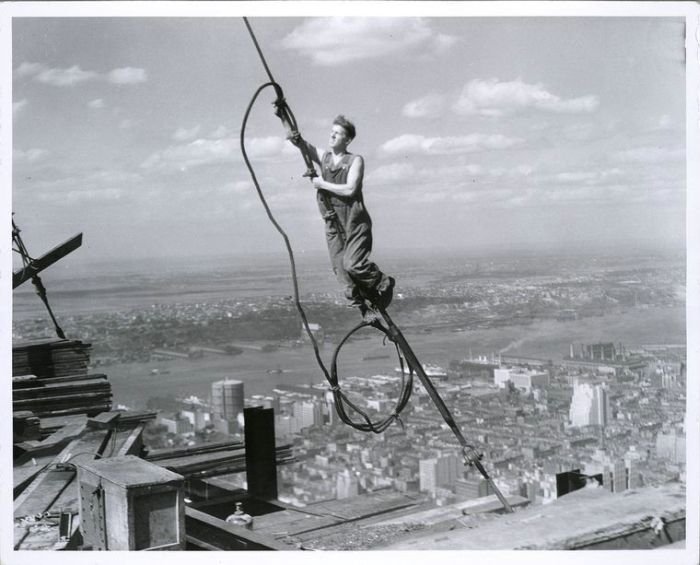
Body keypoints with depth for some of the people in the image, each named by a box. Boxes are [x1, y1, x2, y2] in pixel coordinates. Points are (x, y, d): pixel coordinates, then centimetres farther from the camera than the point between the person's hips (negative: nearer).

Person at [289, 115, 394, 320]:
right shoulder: (323, 156, 11)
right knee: (341, 271, -1)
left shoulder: (355, 160, -2)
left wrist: (323, 184, -9)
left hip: (355, 222, -5)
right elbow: (300, 142, 3)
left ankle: (383, 283, 7)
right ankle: (365, 309, 11)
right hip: (333, 225, 5)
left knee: (353, 264, -20)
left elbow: (349, 189, -15)